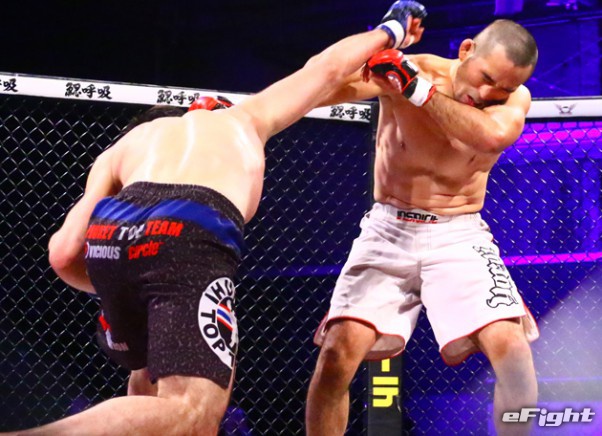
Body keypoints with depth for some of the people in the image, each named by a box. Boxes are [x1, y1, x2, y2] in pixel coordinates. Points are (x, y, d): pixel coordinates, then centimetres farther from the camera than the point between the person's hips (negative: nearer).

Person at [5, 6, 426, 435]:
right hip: (192, 236, -4)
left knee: (152, 380, 30)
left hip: (109, 233, 4)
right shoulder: (244, 118, 36)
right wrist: (390, 32, 67)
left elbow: (63, 253, 22)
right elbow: (326, 68, 48)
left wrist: (121, 293, 39)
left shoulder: (121, 149, 36)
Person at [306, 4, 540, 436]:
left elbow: (492, 135, -30)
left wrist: (420, 90, -30)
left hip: (459, 235, 1)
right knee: (341, 347, -14)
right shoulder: (404, 68, -11)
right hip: (389, 230, -1)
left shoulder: (513, 98, -7)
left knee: (510, 346, -18)